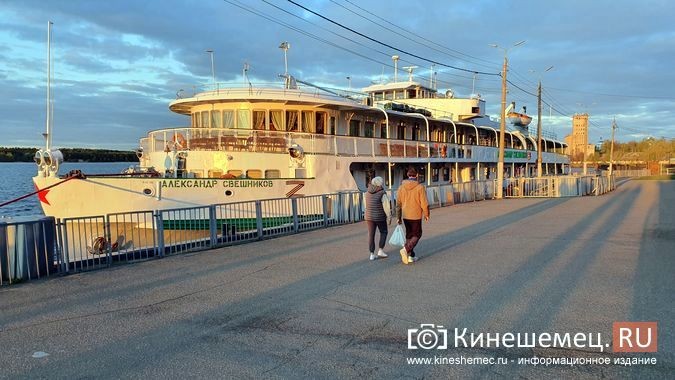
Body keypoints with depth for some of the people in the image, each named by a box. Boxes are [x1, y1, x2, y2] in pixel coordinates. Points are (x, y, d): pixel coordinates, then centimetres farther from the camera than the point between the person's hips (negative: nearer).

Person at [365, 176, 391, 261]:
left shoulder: (368, 193, 5)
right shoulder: (382, 193, -12)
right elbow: (386, 206, -14)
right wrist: (389, 217, -6)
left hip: (369, 216, 5)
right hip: (380, 217, -5)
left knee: (371, 235, 8)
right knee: (383, 232, 15)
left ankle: (372, 254, 9)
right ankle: (380, 251, 10)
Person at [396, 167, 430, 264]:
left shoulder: (401, 187, -1)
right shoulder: (420, 187, -13)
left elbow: (398, 204, 2)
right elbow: (424, 203, -12)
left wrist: (398, 217, 9)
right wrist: (426, 214, 4)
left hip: (405, 216, 4)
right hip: (416, 216, -4)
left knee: (409, 235, 16)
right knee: (417, 235, 8)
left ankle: (411, 256, 17)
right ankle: (406, 249, -14)